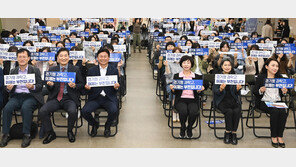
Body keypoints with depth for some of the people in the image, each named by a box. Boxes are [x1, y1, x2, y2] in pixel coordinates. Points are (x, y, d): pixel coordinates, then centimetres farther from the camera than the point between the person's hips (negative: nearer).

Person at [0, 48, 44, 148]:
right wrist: (9, 88, -8)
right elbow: (8, 87, 17)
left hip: (30, 96, -3)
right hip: (16, 96, 3)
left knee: (25, 108, -34)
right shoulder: (13, 71, 19)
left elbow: (40, 86, 2)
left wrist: (33, 87, -20)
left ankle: (26, 135, -25)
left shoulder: (35, 70, 9)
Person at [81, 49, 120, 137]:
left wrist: (116, 87, -16)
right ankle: (94, 124, 12)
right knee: (84, 111, -24)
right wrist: (87, 88, -14)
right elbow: (88, 88, 10)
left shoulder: (114, 70, 9)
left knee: (114, 111, -30)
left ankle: (107, 126, 6)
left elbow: (116, 87, 8)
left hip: (109, 98, -1)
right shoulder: (91, 70, 10)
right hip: (95, 98, 1)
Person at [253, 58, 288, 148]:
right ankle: (273, 137, -19)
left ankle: (280, 136, -16)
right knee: (275, 111, -31)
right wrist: (260, 91, -21)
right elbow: (254, 91, 0)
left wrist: (284, 92, -5)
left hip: (277, 102, 4)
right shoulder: (260, 77, 2)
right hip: (264, 102, -3)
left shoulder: (279, 77, 14)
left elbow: (281, 94, 18)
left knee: (283, 112, -27)